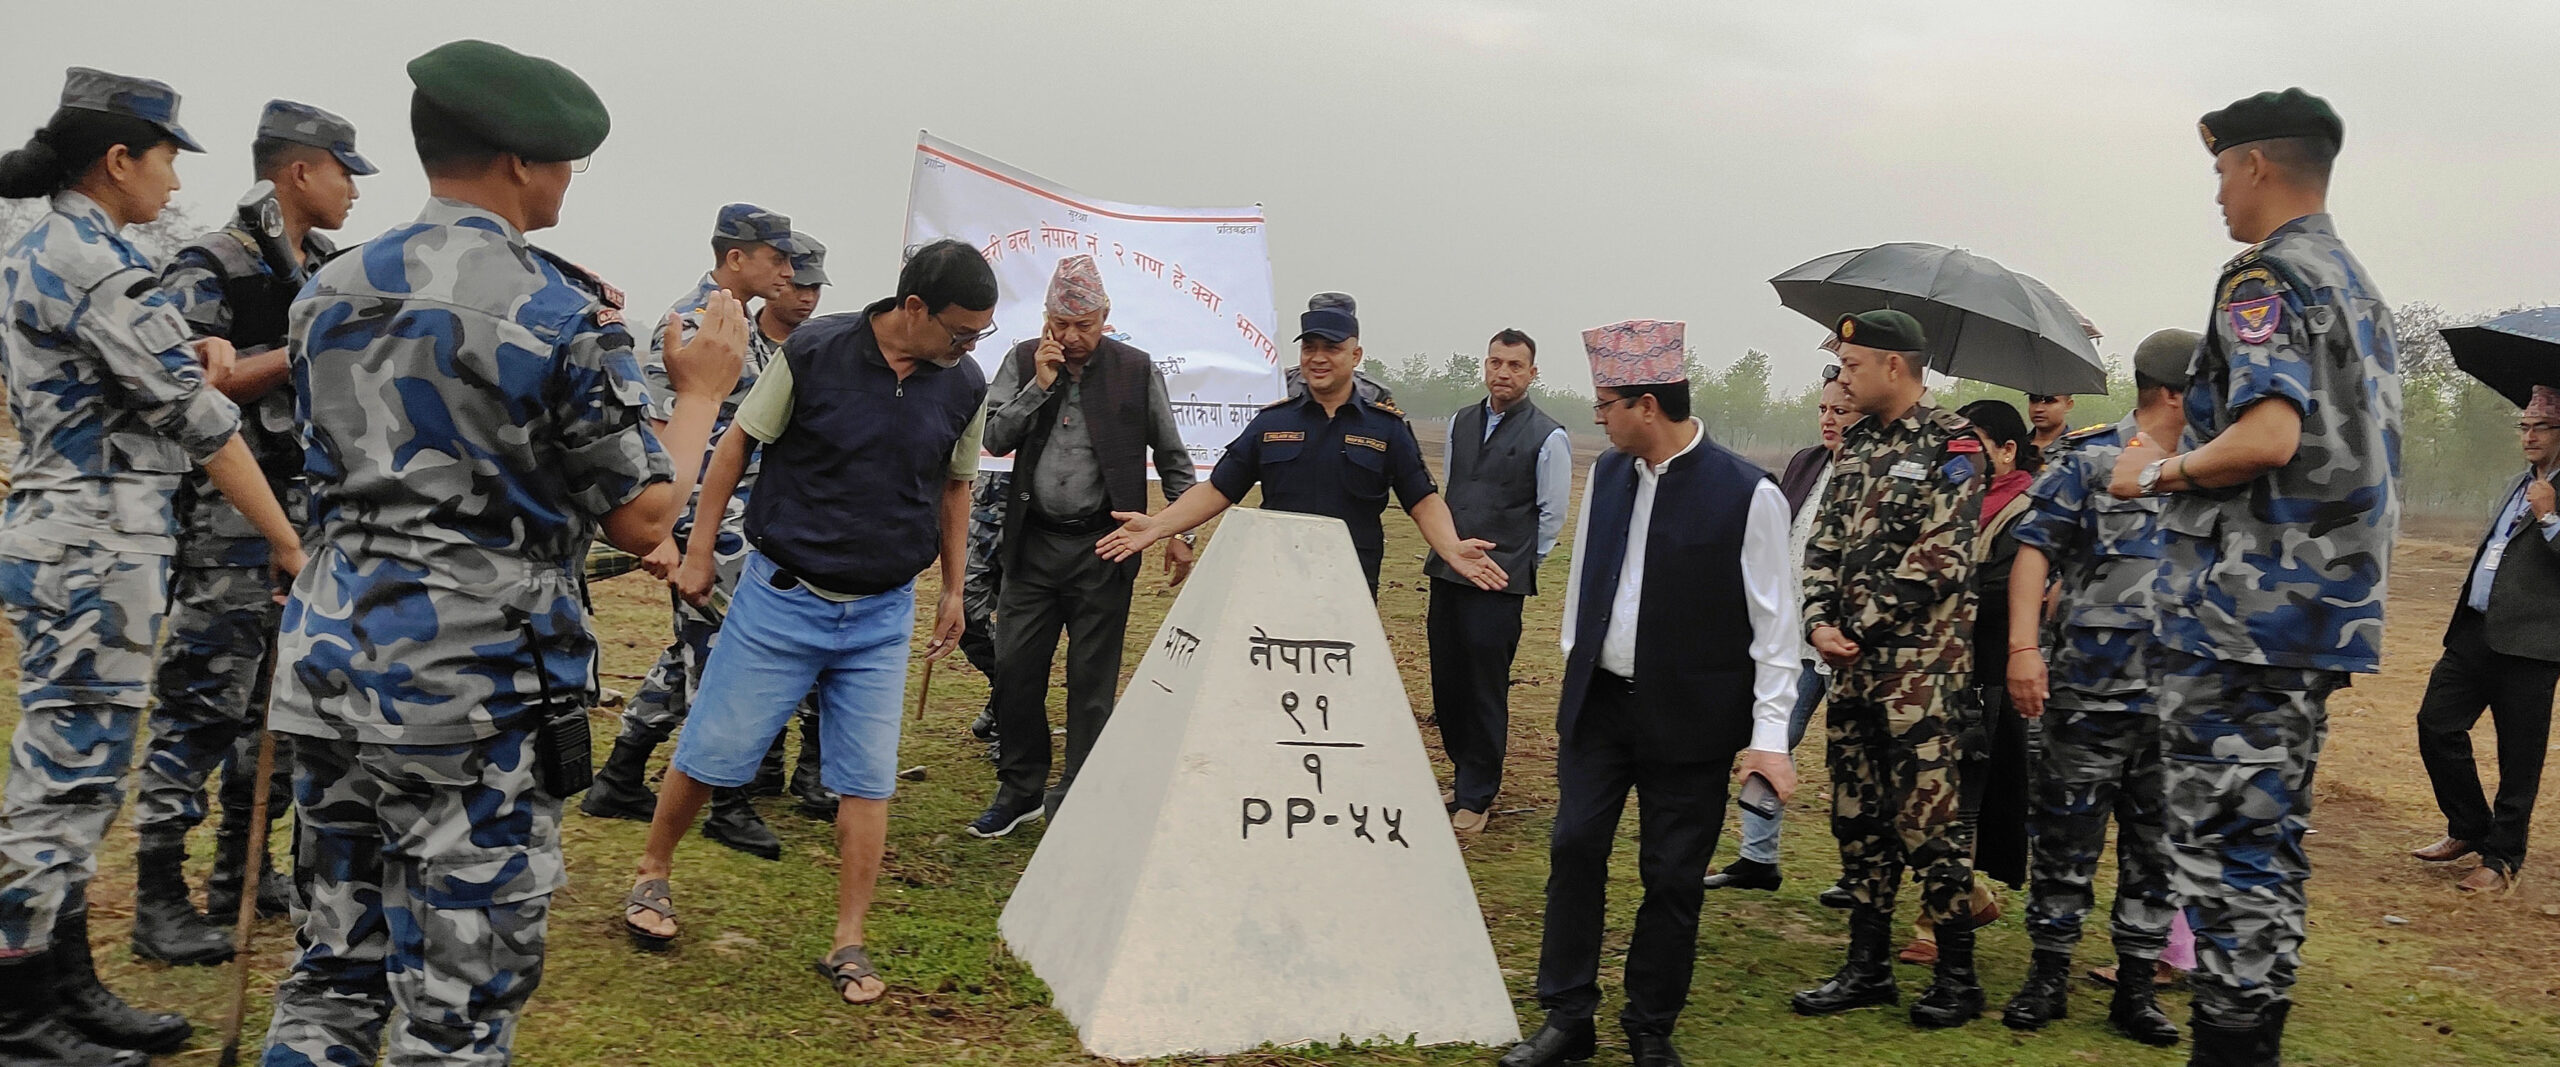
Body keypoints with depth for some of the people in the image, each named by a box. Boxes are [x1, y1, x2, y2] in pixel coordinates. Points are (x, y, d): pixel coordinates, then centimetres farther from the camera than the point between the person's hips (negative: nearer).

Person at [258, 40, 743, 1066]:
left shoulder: (328, 290, 9)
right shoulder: (560, 313, -12)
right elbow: (640, 520, -8)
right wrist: (701, 390, 7)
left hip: (328, 663, 7)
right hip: (472, 686, -7)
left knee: (334, 970, 19)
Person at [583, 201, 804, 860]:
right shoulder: (690, 324, -15)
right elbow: (654, 432, -20)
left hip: (740, 521, 10)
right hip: (704, 523, -10)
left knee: (693, 650, 15)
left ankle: (620, 781, 24)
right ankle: (729, 805, 9)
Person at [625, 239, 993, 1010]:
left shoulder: (964, 388, -2)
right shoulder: (814, 352, -13)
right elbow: (737, 443, -2)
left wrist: (953, 589, 15)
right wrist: (699, 552, 0)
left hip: (882, 614, 3)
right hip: (783, 597, -3)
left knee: (868, 778, 3)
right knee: (714, 752, 6)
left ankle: (848, 945, 12)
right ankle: (653, 873, 32)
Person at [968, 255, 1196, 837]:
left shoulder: (1137, 369, -1)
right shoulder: (1023, 361, 5)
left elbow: (1173, 459, 7)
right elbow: (994, 439, -1)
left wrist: (1181, 532, 4)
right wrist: (1040, 384, -11)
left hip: (1103, 548, -2)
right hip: (1034, 543, 2)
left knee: (1092, 681, 2)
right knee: (1014, 669, 3)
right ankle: (1019, 791, 20)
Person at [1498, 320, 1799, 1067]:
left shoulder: (1748, 494, -13)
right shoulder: (1606, 473, 3)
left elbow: (1775, 621, -10)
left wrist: (1770, 734, -13)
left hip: (1688, 719, -4)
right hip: (1597, 702, 5)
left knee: (1672, 877, 5)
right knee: (1574, 850, 5)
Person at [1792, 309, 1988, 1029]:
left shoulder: (1950, 444, -8)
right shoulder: (1858, 445, 15)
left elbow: (1938, 558, -15)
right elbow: (1825, 541, 13)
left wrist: (1862, 625, -11)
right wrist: (1820, 620, -3)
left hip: (1920, 665, -7)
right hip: (1853, 665, 8)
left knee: (1926, 819, -3)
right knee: (1858, 816, 11)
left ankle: (1959, 976, 9)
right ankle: (1867, 967, 20)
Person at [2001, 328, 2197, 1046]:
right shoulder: (2089, 463, -2)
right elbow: (2035, 552, -7)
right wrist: (2023, 648, -17)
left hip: (2180, 700, 5)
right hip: (2089, 690, -4)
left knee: (2157, 849, 8)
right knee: (2067, 839, 3)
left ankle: (2136, 987, 19)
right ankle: (2049, 976, 16)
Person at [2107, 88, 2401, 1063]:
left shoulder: (2265, 277, -12)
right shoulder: (2361, 289, 19)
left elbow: (2268, 436, -26)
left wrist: (2160, 471, -10)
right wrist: (2187, 463, 22)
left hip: (2240, 611, -10)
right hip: (2327, 614, 10)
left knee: (2221, 838, -5)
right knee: (2271, 835, 15)